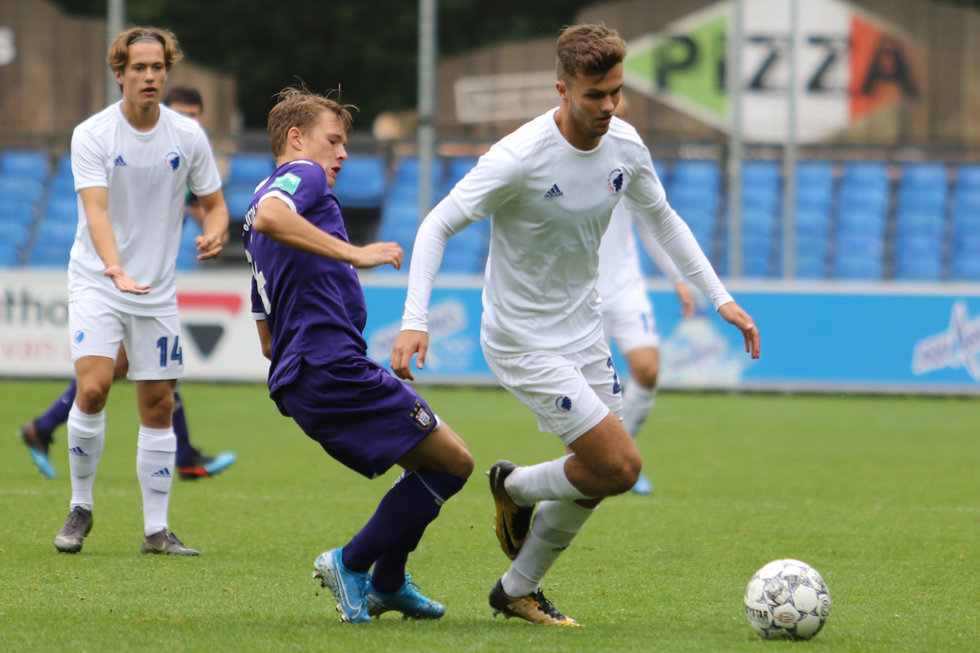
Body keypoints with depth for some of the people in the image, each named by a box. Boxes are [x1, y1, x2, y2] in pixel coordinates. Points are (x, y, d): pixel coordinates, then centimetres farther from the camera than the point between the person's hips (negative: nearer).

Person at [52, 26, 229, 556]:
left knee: (158, 406, 3)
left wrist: (213, 234, -16)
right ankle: (80, 507, -1)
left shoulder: (187, 135, -1)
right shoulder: (92, 135, -11)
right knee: (93, 387, -20)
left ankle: (157, 529, 11)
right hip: (96, 281, -3)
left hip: (158, 290, 3)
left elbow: (214, 203, 9)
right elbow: (96, 210, -22)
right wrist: (115, 269, -39)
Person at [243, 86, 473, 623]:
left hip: (296, 385, 10)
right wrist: (355, 253, -28)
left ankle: (386, 583, 19)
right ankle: (352, 563, -3)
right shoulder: (302, 176, -1)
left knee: (429, 464, 20)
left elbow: (268, 338, 31)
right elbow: (268, 216, -28)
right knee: (453, 462, -6)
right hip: (334, 367, -10)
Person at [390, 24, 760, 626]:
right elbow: (438, 226, -19)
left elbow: (662, 219, 14)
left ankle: (518, 591, 28)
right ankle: (516, 487, 15)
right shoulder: (520, 157, -24)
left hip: (583, 332, 7)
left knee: (596, 476, 10)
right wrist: (415, 321, -29)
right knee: (620, 467, -13)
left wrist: (721, 299, 10)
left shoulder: (625, 146, -4)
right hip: (524, 342, -7)